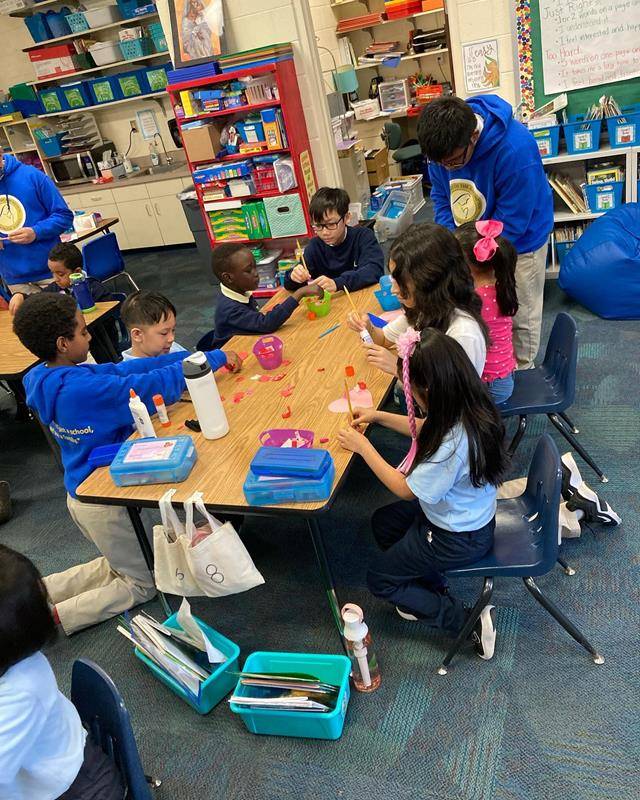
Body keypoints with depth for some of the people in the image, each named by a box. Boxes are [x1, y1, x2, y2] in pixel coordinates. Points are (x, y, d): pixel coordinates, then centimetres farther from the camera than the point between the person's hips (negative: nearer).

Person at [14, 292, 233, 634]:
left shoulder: (42, 379, -6)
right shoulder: (84, 388, -33)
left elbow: (124, 369, -7)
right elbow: (157, 385, -32)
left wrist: (193, 355, -8)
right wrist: (215, 358, -18)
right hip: (105, 500, -8)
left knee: (118, 566, 29)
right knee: (143, 584, 15)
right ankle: (49, 619, 6)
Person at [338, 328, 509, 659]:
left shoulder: (453, 443, -39)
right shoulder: (467, 406, -14)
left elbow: (406, 489, -22)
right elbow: (426, 429, 10)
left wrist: (363, 446, -15)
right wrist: (378, 416, 5)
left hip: (458, 538, -9)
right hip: (469, 514, 9)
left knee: (378, 579, 10)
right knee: (383, 523, 24)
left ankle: (469, 621, 7)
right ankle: (434, 592, 25)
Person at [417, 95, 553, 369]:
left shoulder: (515, 150, -35)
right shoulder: (443, 143, -17)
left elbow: (511, 222, -28)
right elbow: (441, 195, -3)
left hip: (519, 241, -5)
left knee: (520, 314, 9)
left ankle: (521, 372, 31)